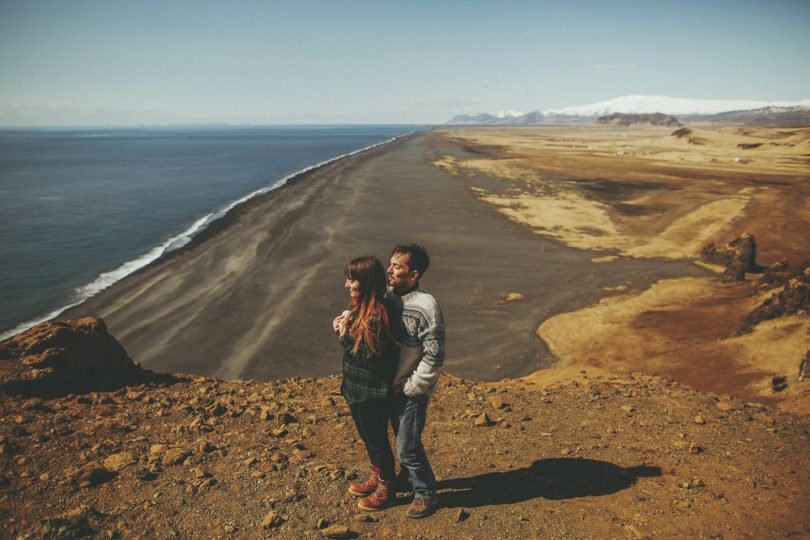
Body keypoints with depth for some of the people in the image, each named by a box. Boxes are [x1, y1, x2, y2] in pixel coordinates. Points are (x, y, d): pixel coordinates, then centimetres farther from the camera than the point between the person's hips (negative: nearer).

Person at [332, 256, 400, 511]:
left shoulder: (378, 316, -28)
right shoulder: (361, 308, 2)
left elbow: (370, 359, -27)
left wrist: (345, 337, -21)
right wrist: (343, 330, -6)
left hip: (373, 394, -9)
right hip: (358, 390, 9)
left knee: (377, 441, 11)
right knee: (368, 438, 25)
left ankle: (386, 490, 32)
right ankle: (376, 479, 47)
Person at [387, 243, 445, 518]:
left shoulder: (426, 306, -24)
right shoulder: (389, 295, -2)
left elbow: (434, 356, -22)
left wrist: (412, 389, -15)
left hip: (413, 391, -7)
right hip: (392, 387, 7)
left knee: (407, 448, 1)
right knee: (402, 440, 22)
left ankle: (425, 493, 24)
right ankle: (409, 479, 45)